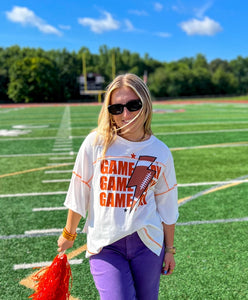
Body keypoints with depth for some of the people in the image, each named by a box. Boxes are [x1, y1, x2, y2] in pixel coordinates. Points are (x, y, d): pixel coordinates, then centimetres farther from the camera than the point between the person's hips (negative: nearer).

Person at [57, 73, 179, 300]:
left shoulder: (161, 153, -2)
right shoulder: (96, 143, -9)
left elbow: (167, 207, 7)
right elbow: (79, 193, 1)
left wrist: (169, 249, 12)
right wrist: (69, 234, 10)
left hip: (147, 243, 2)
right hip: (104, 246, -2)